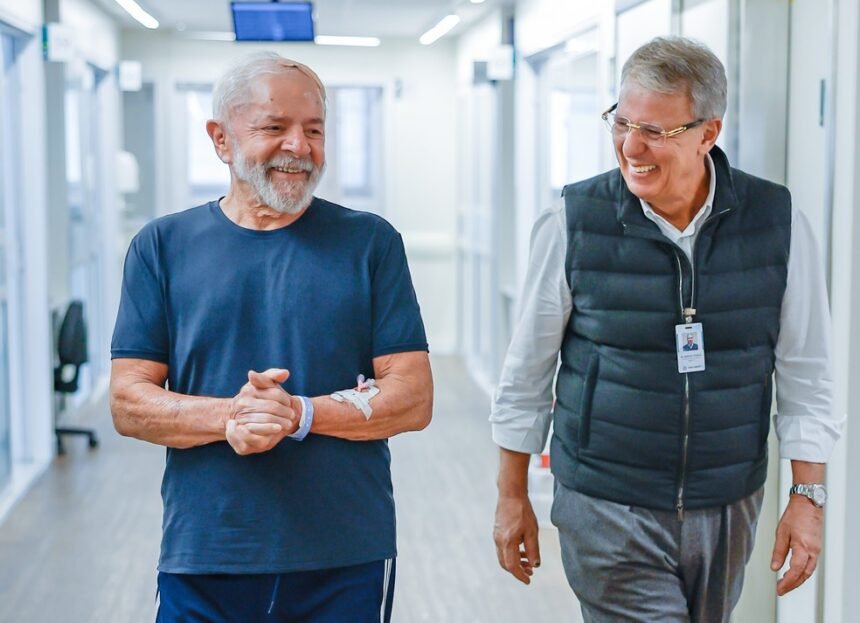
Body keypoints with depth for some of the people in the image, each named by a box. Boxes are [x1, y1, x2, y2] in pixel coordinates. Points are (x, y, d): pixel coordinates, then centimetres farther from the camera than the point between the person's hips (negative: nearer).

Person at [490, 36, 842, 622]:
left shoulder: (779, 223, -6)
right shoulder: (572, 223, -10)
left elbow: (805, 373, 1)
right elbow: (528, 370, -1)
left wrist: (808, 496, -1)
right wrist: (513, 498, 4)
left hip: (728, 509, 3)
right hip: (608, 509, -2)